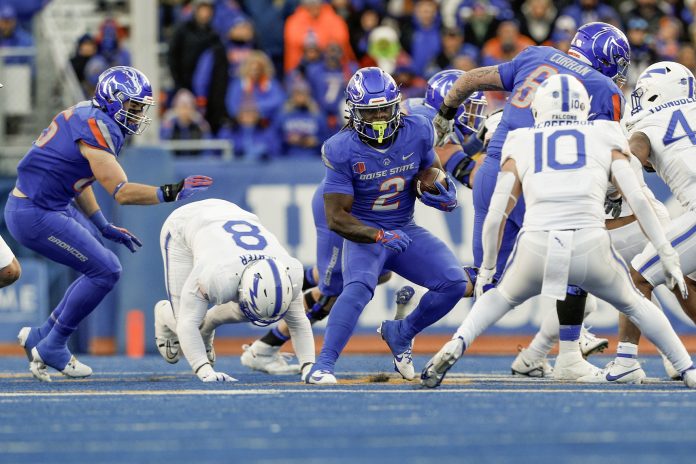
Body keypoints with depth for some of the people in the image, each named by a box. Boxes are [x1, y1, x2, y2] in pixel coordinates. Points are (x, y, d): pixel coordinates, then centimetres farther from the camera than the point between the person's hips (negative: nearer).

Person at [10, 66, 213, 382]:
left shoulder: (88, 117, 11)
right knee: (105, 271, -10)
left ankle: (40, 338, 21)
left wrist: (104, 228, 20)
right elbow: (121, 192, -26)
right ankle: (51, 348, 1)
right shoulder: (95, 129, -20)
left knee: (103, 269, 14)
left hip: (54, 207, 10)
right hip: (35, 216, -10)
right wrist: (171, 192, -28)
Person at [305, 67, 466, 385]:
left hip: (406, 231, 5)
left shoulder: (416, 133, -8)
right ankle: (323, 365, -32)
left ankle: (400, 334, 14)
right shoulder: (343, 151, -20)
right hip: (364, 234, -5)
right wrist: (380, 237, -36)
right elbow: (336, 217, -21)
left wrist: (440, 190, -14)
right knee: (359, 287, -33)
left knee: (455, 283, -10)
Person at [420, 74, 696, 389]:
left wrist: (487, 268, 28)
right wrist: (667, 254, 11)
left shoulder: (521, 145, 20)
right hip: (591, 248, 0)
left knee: (501, 297, 30)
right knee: (634, 304, 28)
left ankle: (455, 346, 7)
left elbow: (495, 216, 17)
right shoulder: (605, 140, 19)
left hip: (536, 248, 0)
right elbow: (638, 200, 8)